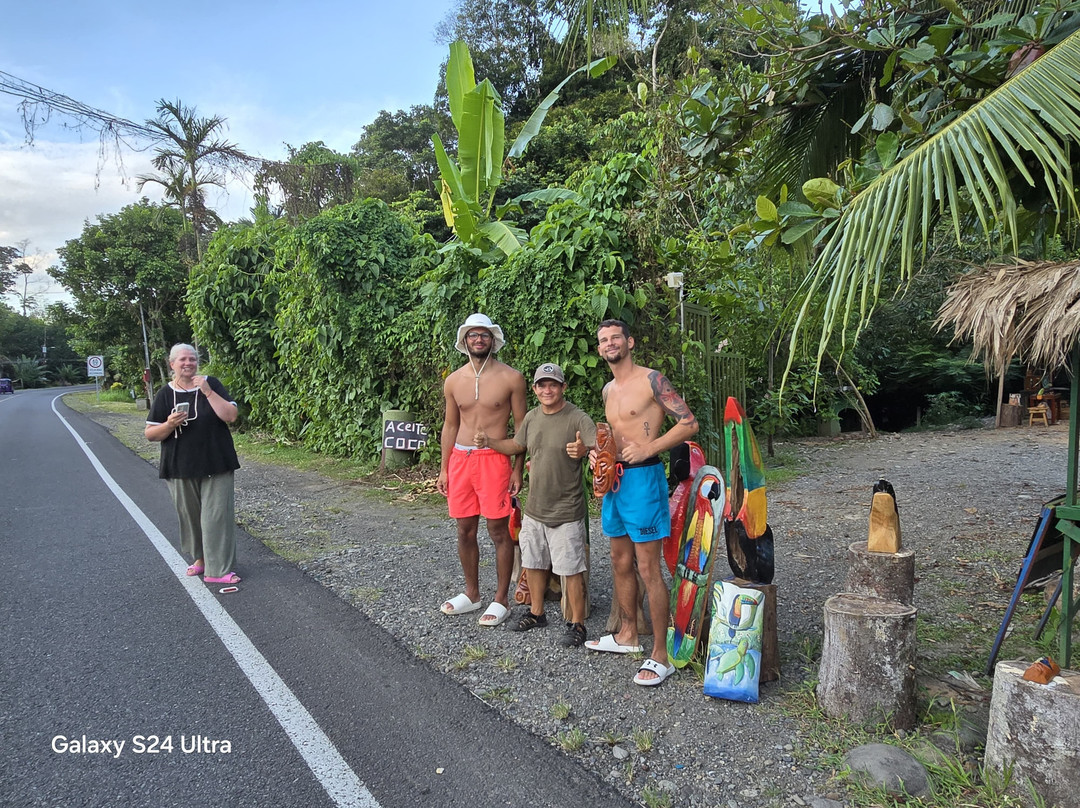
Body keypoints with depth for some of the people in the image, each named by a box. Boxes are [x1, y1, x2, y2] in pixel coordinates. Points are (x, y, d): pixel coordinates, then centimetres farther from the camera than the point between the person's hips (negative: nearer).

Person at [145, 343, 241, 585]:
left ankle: (218, 569, 1)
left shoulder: (211, 384, 0)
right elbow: (150, 434, 4)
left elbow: (230, 416, -11)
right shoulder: (165, 394, 3)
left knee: (217, 514, -4)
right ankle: (200, 558, 32)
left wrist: (207, 391, -17)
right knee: (190, 515, 11)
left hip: (216, 465, -2)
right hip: (181, 469, 2)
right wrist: (169, 425, -16)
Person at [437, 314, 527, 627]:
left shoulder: (511, 378, -3)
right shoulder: (453, 381, 8)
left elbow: (521, 426, -1)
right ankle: (472, 594, 28)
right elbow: (450, 425, 15)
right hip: (460, 459, 4)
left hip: (494, 459, -4)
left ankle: (501, 600, 14)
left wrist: (518, 469, -6)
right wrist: (444, 469, 12)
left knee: (498, 531, 1)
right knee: (465, 531, 12)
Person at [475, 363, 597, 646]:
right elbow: (517, 445, 21)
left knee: (571, 569, 0)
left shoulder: (577, 418, -15)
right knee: (532, 563, 19)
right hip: (534, 508, 7)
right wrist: (490, 442, 7)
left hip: (566, 512, -7)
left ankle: (577, 624, 16)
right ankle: (537, 613, 38)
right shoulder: (531, 417, 6)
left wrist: (584, 450, -48)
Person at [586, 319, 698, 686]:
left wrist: (647, 449, -21)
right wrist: (601, 451, 7)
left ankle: (660, 655, 4)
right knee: (620, 562, 16)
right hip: (614, 479, 8)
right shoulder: (608, 389, 15)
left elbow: (689, 423, -13)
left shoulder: (651, 379, -9)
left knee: (648, 569, -5)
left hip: (643, 477, -8)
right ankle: (627, 635, 32)